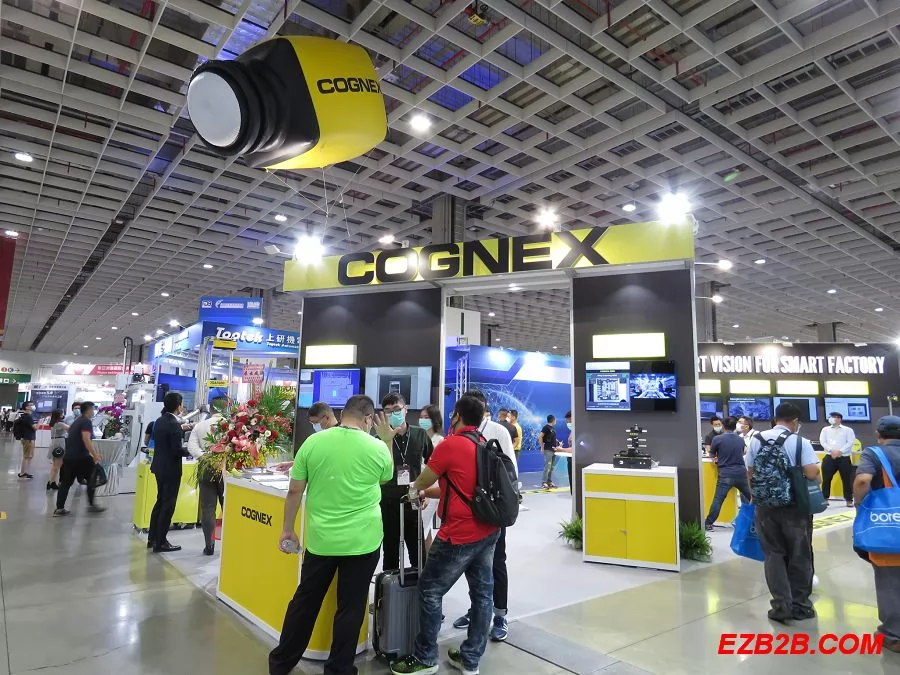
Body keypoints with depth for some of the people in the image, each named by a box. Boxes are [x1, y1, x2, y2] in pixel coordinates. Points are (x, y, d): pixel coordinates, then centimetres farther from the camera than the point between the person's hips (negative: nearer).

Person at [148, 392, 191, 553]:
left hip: (159, 467, 9)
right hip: (171, 469, -9)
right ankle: (160, 543, 10)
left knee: (160, 502, 20)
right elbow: (177, 450, -22)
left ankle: (152, 538, 29)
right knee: (168, 505, 2)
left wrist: (181, 430, 17)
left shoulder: (159, 421, 6)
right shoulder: (174, 424, -21)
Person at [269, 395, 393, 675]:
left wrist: (288, 529, 11)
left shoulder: (313, 442, -6)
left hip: (321, 539, 2)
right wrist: (387, 438, 17)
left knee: (305, 602, 19)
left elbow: (294, 491, -1)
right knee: (350, 607, 13)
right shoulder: (377, 448, -9)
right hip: (362, 542, -2)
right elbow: (387, 476, 13)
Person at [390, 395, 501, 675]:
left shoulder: (451, 444, -14)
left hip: (461, 534, -8)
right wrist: (427, 492, 24)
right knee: (482, 593, 13)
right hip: (488, 531, 8)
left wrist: (414, 490, 21)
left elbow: (423, 481, -1)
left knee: (430, 590, 6)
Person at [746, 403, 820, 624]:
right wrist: (810, 469, 5)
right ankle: (799, 605, 21)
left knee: (773, 554, 9)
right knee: (799, 555, 12)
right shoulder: (800, 442, -9)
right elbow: (812, 474, -18)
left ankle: (781, 605, 5)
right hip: (794, 506, -2)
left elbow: (750, 474, 6)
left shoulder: (757, 440, 2)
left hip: (766, 506, 2)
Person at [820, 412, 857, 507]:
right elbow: (822, 441, 2)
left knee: (847, 480, 4)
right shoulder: (825, 429, 13)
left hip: (844, 458, -2)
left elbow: (850, 442, -6)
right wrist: (831, 450, -15)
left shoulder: (848, 430, 6)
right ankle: (824, 499, 8)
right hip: (829, 458, 2)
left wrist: (840, 451, -16)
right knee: (826, 479, 1)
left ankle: (849, 500, 15)